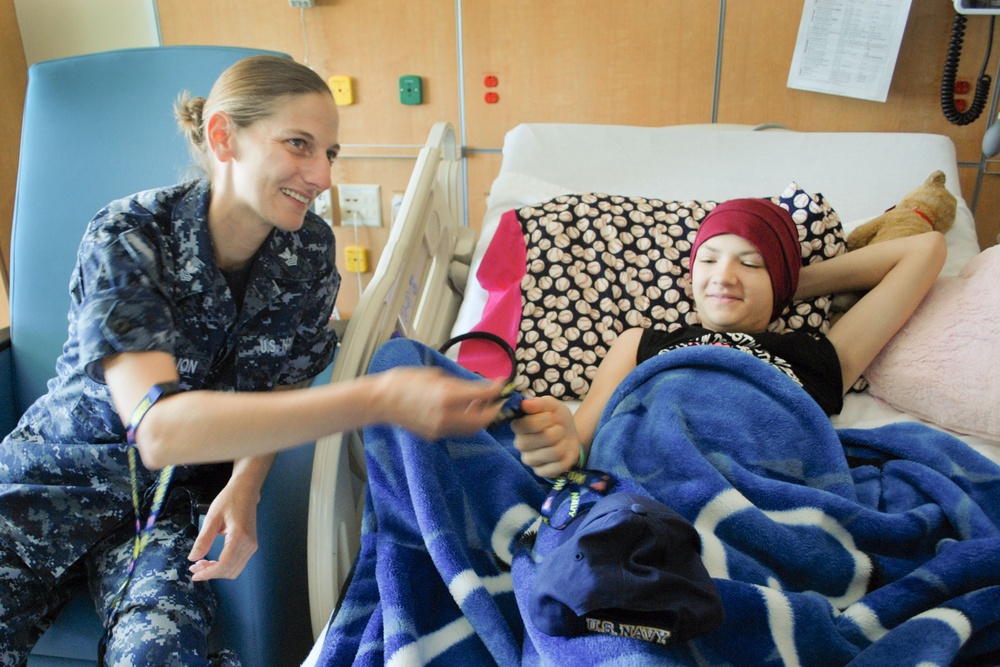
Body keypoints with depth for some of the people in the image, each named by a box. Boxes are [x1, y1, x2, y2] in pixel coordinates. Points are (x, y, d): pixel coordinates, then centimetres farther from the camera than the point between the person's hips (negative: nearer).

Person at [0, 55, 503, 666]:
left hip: (181, 499, 2)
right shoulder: (127, 240, -23)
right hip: (62, 476, -1)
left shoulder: (310, 249, -11)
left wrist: (245, 485, -19)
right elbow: (158, 427, -38)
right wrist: (379, 399, -48)